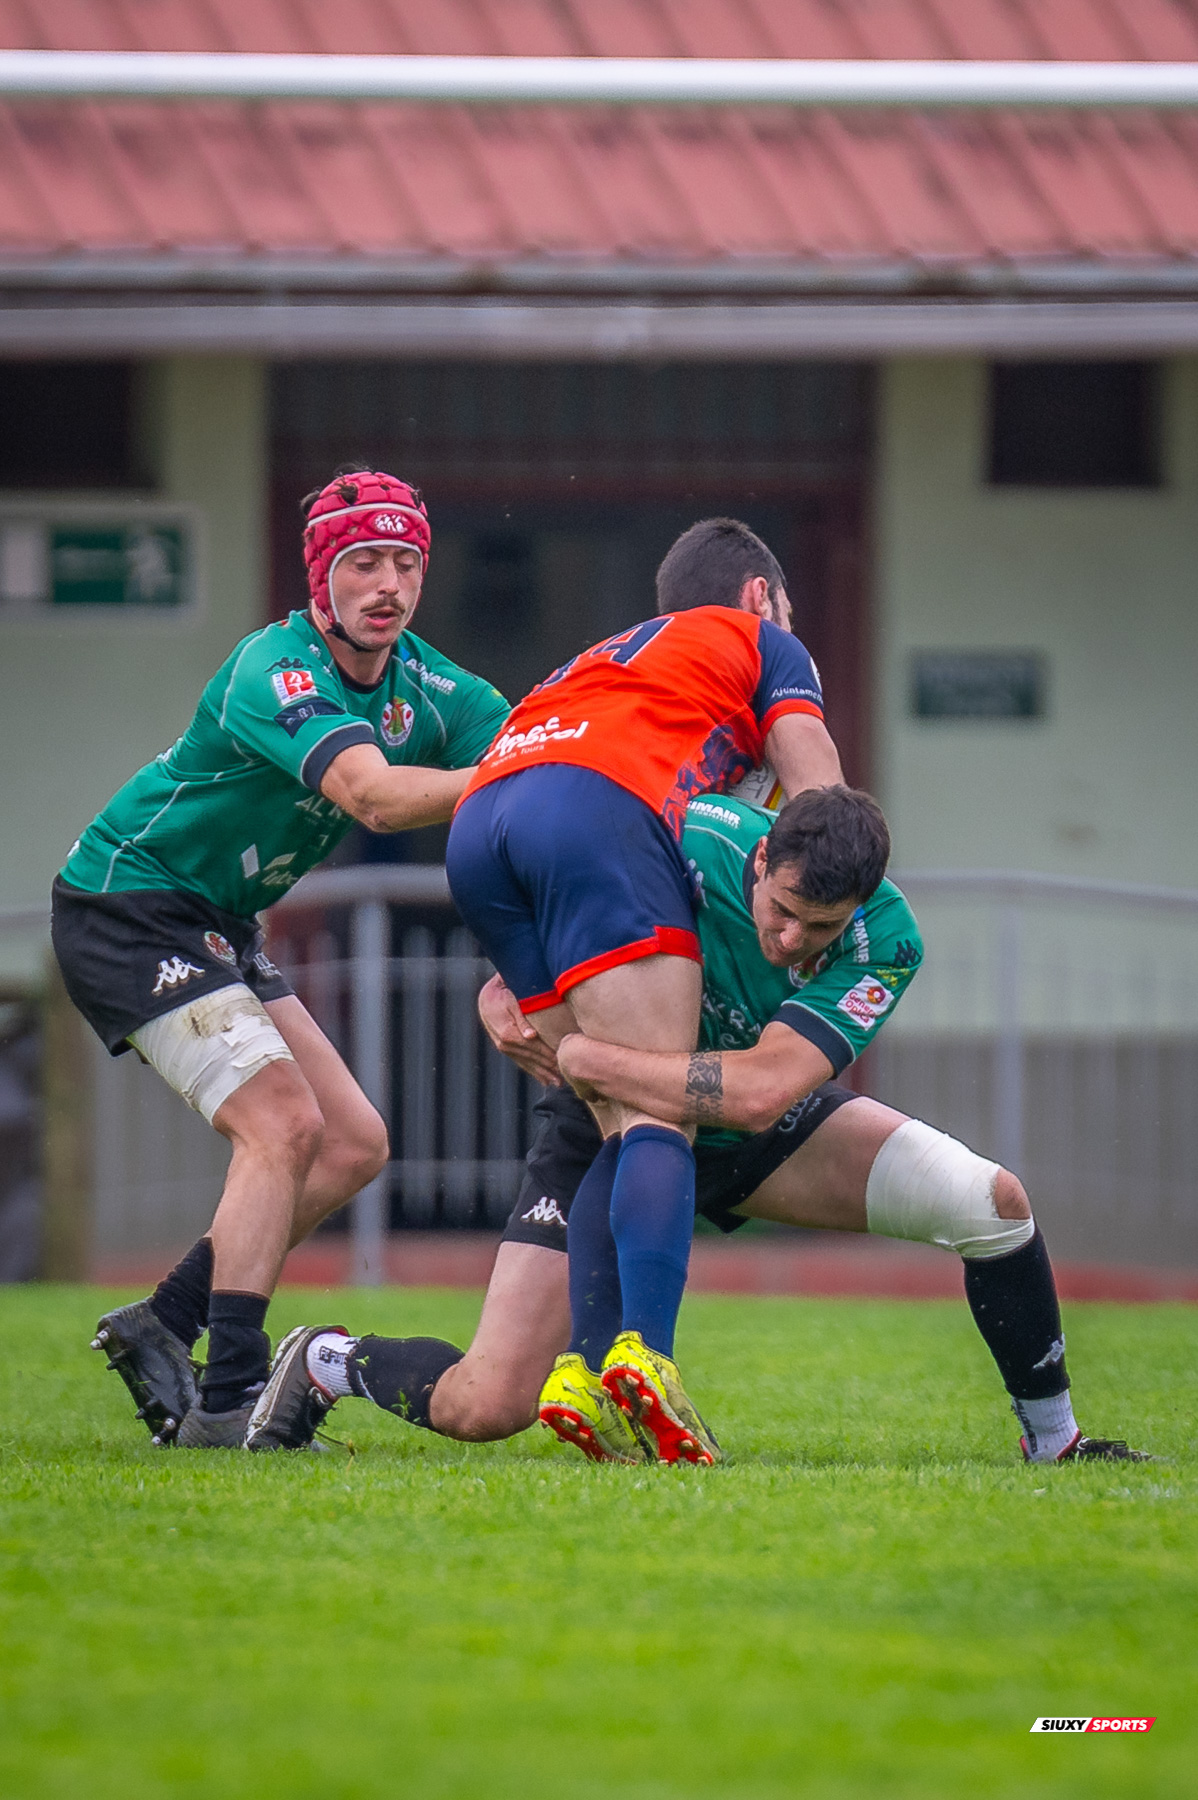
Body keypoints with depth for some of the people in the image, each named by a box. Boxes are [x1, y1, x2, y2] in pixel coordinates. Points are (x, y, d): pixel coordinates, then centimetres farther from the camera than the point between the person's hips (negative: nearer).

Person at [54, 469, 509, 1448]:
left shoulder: (428, 685, 0)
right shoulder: (275, 673, -27)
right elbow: (372, 794, -43)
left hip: (219, 926, 9)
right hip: (128, 906, -9)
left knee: (354, 1144, 6)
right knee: (284, 1124, -21)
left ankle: (163, 1326, 13)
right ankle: (228, 1397, -21)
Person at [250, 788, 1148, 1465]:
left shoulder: (887, 943, -29)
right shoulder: (691, 840, -29)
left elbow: (759, 1090, -40)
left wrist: (586, 1057, -40)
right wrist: (507, 991, -22)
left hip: (759, 1133, 2)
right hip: (606, 1127, -2)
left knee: (990, 1200, -17)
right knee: (488, 1408, -14)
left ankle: (1055, 1439, 4)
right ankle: (326, 1361, 18)